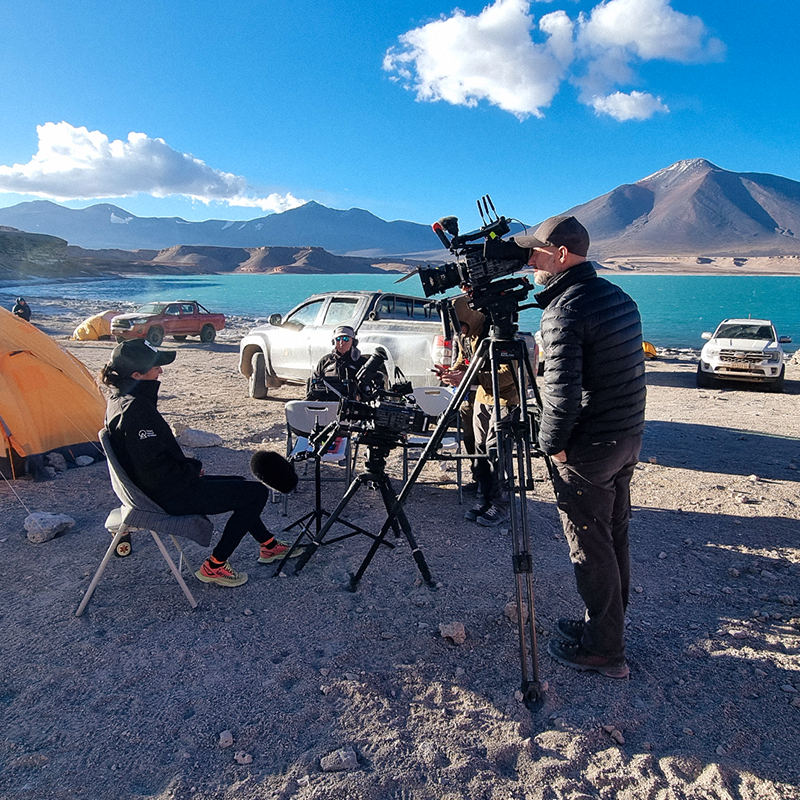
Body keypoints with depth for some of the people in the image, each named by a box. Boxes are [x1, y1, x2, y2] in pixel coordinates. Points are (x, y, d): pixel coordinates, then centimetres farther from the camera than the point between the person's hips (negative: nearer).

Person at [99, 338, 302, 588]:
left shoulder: (121, 398, 7)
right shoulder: (134, 409, -26)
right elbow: (155, 471, -27)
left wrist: (189, 466, 8)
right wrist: (192, 470, -11)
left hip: (157, 488, 11)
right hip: (168, 495, -11)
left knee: (239, 484, 24)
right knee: (256, 492, -7)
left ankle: (269, 545, 34)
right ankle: (214, 566, 2)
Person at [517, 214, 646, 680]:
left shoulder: (565, 310, -19)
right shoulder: (619, 297, 10)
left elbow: (563, 389, -25)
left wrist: (552, 444, -11)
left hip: (588, 449, -9)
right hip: (629, 438, 9)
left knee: (592, 549, 4)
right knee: (614, 538, 18)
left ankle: (604, 650, 18)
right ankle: (606, 626, 34)